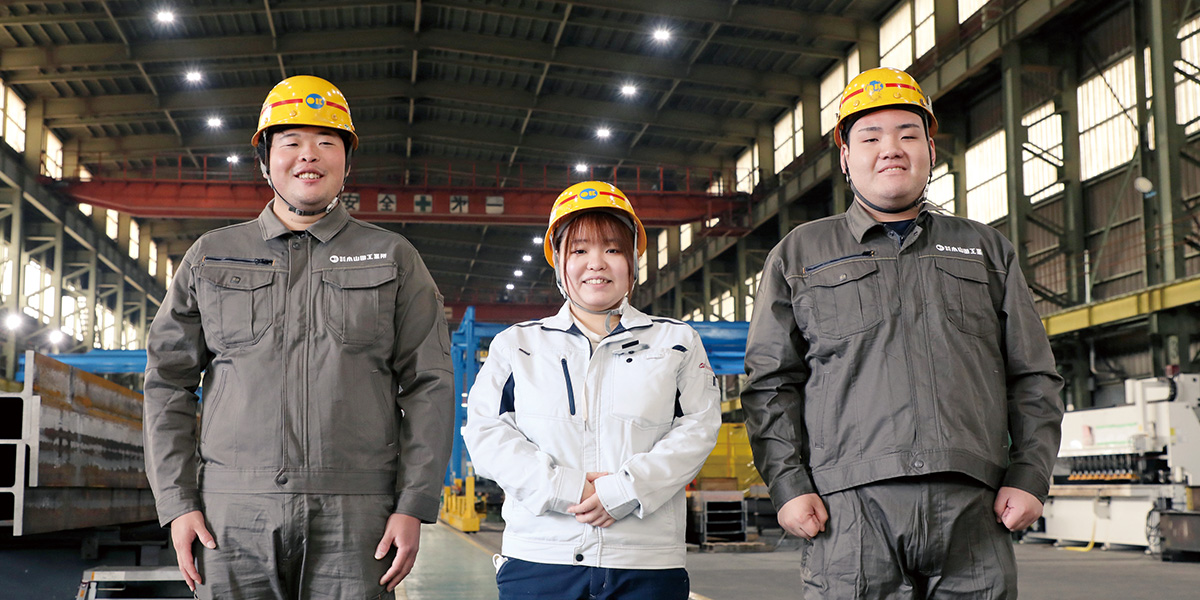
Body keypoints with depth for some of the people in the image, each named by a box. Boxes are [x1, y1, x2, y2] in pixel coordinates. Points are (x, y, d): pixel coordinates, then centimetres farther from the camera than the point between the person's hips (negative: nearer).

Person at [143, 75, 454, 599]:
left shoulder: (393, 258, 11)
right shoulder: (211, 256, 14)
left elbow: (429, 385, 6)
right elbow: (168, 382, 13)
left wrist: (413, 506, -4)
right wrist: (177, 503, 3)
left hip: (353, 516, -1)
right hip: (234, 513, 1)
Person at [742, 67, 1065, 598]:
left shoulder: (987, 249, 21)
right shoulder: (798, 254, 16)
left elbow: (1033, 377, 17)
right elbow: (771, 382, 9)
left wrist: (1029, 476, 4)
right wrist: (788, 485, -3)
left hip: (973, 511, 2)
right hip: (850, 513, -2)